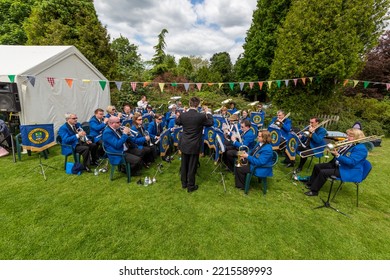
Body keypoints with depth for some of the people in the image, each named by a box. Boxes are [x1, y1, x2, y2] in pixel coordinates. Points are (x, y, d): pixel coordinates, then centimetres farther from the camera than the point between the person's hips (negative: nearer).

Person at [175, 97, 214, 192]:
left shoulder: (183, 115, -8)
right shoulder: (201, 116, -18)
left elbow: (177, 122, 13)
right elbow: (211, 123, 0)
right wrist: (208, 112, 12)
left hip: (184, 145, 4)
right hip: (194, 146, -4)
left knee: (184, 165, 18)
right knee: (192, 166, 8)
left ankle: (184, 183, 34)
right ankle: (191, 186, 21)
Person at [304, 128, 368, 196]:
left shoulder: (361, 149, -18)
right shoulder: (349, 144, 9)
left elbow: (351, 162, -29)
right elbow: (339, 154, 17)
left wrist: (337, 155, -36)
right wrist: (334, 151, -5)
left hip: (348, 171, -10)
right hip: (337, 165, 10)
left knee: (323, 172, -26)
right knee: (317, 166, 4)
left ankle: (314, 191, -14)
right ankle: (310, 184, 14)